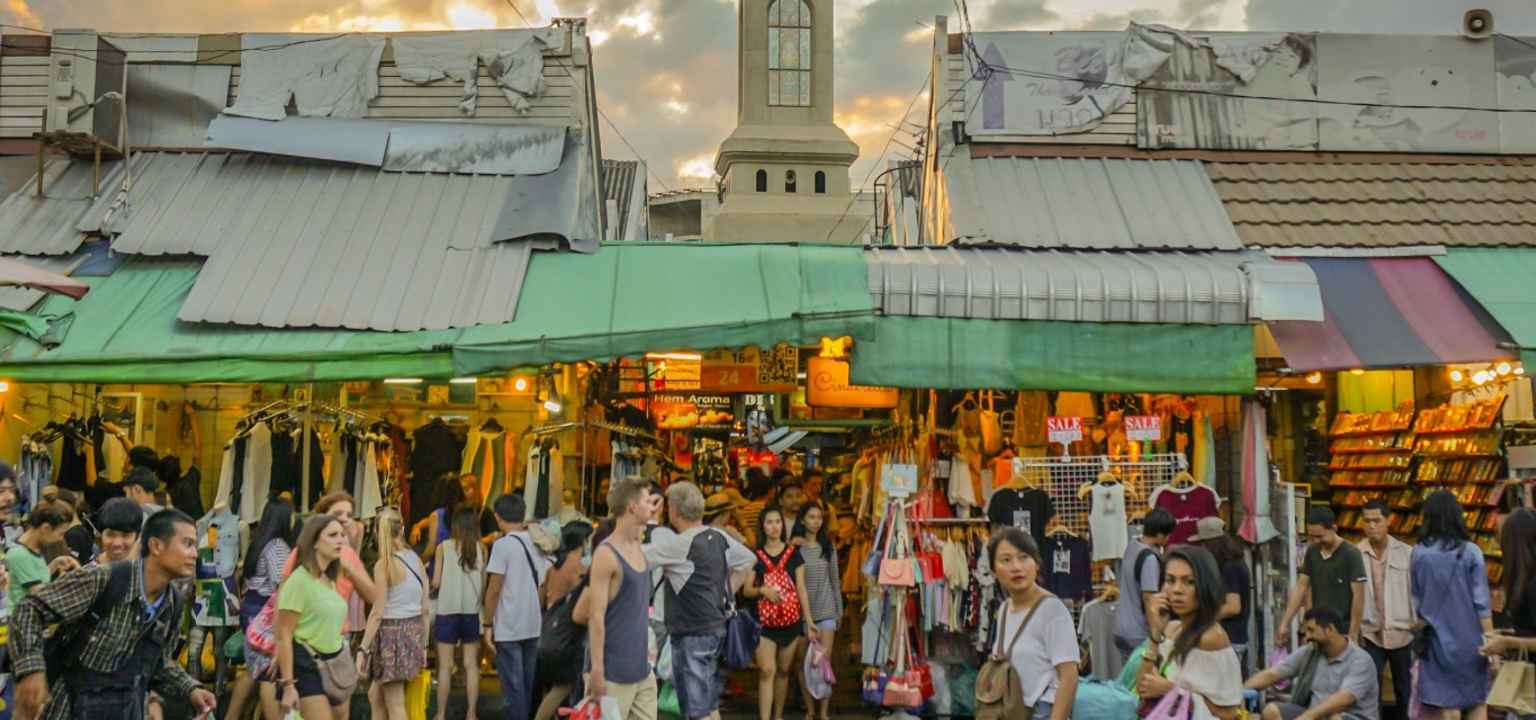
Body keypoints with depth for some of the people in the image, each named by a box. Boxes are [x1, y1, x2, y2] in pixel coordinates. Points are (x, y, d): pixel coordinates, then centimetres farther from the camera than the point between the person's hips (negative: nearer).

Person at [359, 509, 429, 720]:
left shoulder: (384, 565, -12)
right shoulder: (416, 560, 5)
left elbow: (377, 613, -14)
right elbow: (424, 609, 9)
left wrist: (363, 649, -10)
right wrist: (424, 644, 17)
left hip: (391, 632, -6)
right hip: (414, 631, 6)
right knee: (375, 695, 20)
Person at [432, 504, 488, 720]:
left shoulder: (444, 547, -5)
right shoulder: (481, 548, -1)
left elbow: (436, 583, -3)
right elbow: (484, 584, 3)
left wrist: (432, 585, 19)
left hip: (447, 610, -2)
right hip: (472, 611, 2)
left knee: (445, 665, 5)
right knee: (471, 664, 9)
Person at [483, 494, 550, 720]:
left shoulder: (503, 544, -12)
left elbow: (494, 589, -14)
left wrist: (487, 623, -6)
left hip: (508, 628, -6)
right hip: (533, 626, 6)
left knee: (513, 685, -1)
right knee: (530, 683, 14)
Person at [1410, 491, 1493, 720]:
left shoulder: (1418, 554, -2)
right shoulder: (1470, 552, -9)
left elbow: (1415, 600, 4)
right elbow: (1481, 602, -9)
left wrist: (1420, 631, 16)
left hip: (1438, 638, 2)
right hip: (1469, 637, -2)